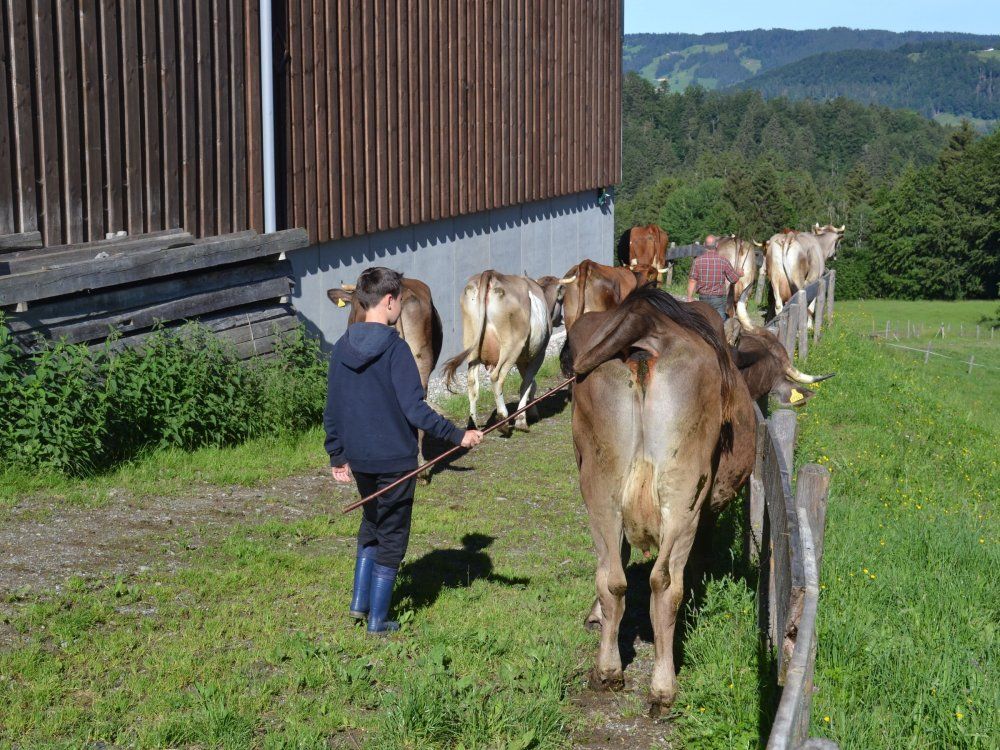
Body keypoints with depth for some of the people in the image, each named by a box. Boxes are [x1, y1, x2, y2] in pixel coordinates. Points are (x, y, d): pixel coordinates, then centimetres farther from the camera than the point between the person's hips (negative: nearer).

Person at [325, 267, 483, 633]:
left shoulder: (342, 348, 2)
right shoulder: (395, 348, -16)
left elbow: (332, 410, 8)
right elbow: (415, 409, -21)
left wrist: (337, 455, 17)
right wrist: (457, 435, -15)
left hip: (359, 460, 6)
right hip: (395, 458, -6)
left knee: (371, 524, 26)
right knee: (391, 535, 7)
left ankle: (360, 601, 24)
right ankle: (378, 619, 13)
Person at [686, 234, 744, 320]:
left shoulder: (698, 260, -7)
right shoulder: (723, 261, -8)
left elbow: (692, 280, -8)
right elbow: (734, 278, 1)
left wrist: (690, 297, 0)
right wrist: (739, 273, 24)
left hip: (703, 298, 2)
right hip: (719, 299, -2)